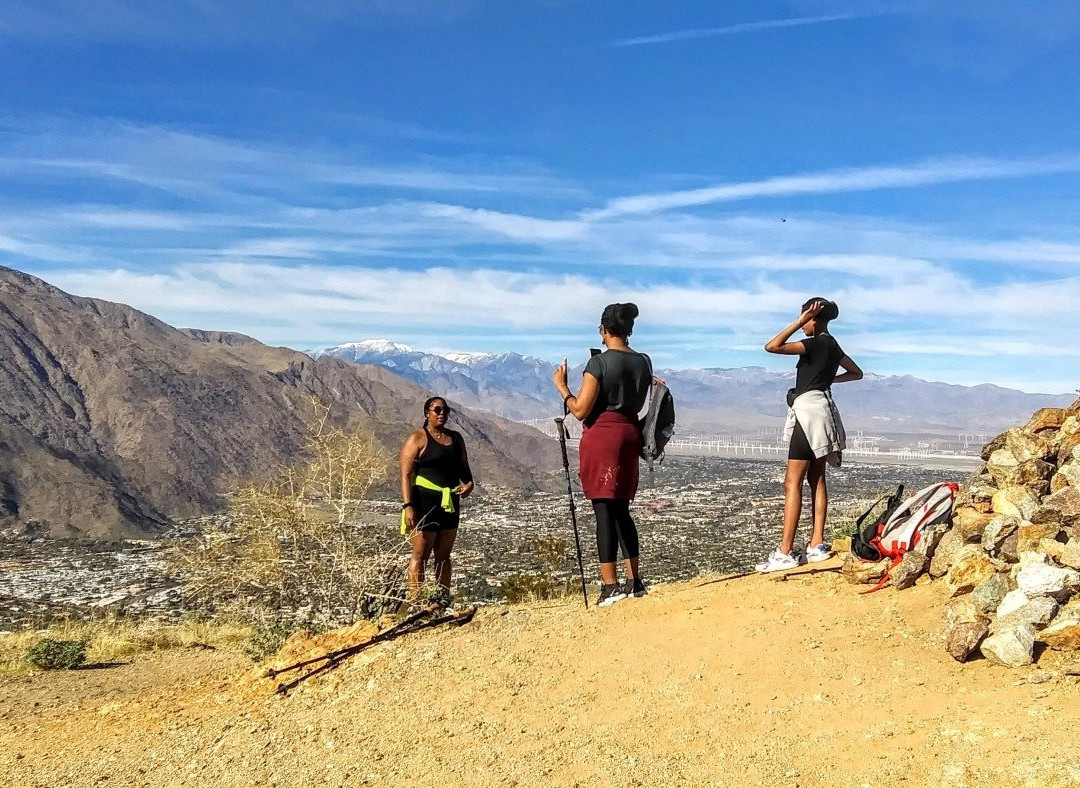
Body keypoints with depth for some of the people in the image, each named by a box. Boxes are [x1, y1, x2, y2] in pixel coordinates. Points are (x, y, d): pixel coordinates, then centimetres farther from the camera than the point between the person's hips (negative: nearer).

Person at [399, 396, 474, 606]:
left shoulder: (455, 438, 14)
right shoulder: (417, 438, -5)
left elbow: (463, 467, 21)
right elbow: (406, 474, -10)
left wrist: (469, 482, -2)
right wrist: (407, 506, -19)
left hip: (450, 502, 6)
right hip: (425, 502, -6)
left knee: (444, 554, 11)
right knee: (420, 555, -4)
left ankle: (443, 599, 16)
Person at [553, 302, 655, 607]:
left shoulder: (599, 362, -12)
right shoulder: (644, 362, 8)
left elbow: (580, 410, -13)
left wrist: (561, 386, 0)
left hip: (601, 435, -6)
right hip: (630, 434, 7)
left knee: (604, 511, -3)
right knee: (621, 510, 15)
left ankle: (610, 586, -2)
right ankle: (635, 581, 18)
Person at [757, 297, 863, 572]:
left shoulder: (816, 343, -13)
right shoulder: (832, 345, 15)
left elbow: (772, 346, -22)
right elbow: (857, 373, 29)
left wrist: (800, 321, -17)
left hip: (809, 410, -10)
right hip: (821, 410, 10)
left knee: (792, 482, -11)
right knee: (816, 479, 10)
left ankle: (785, 552, -14)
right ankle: (817, 545, 11)